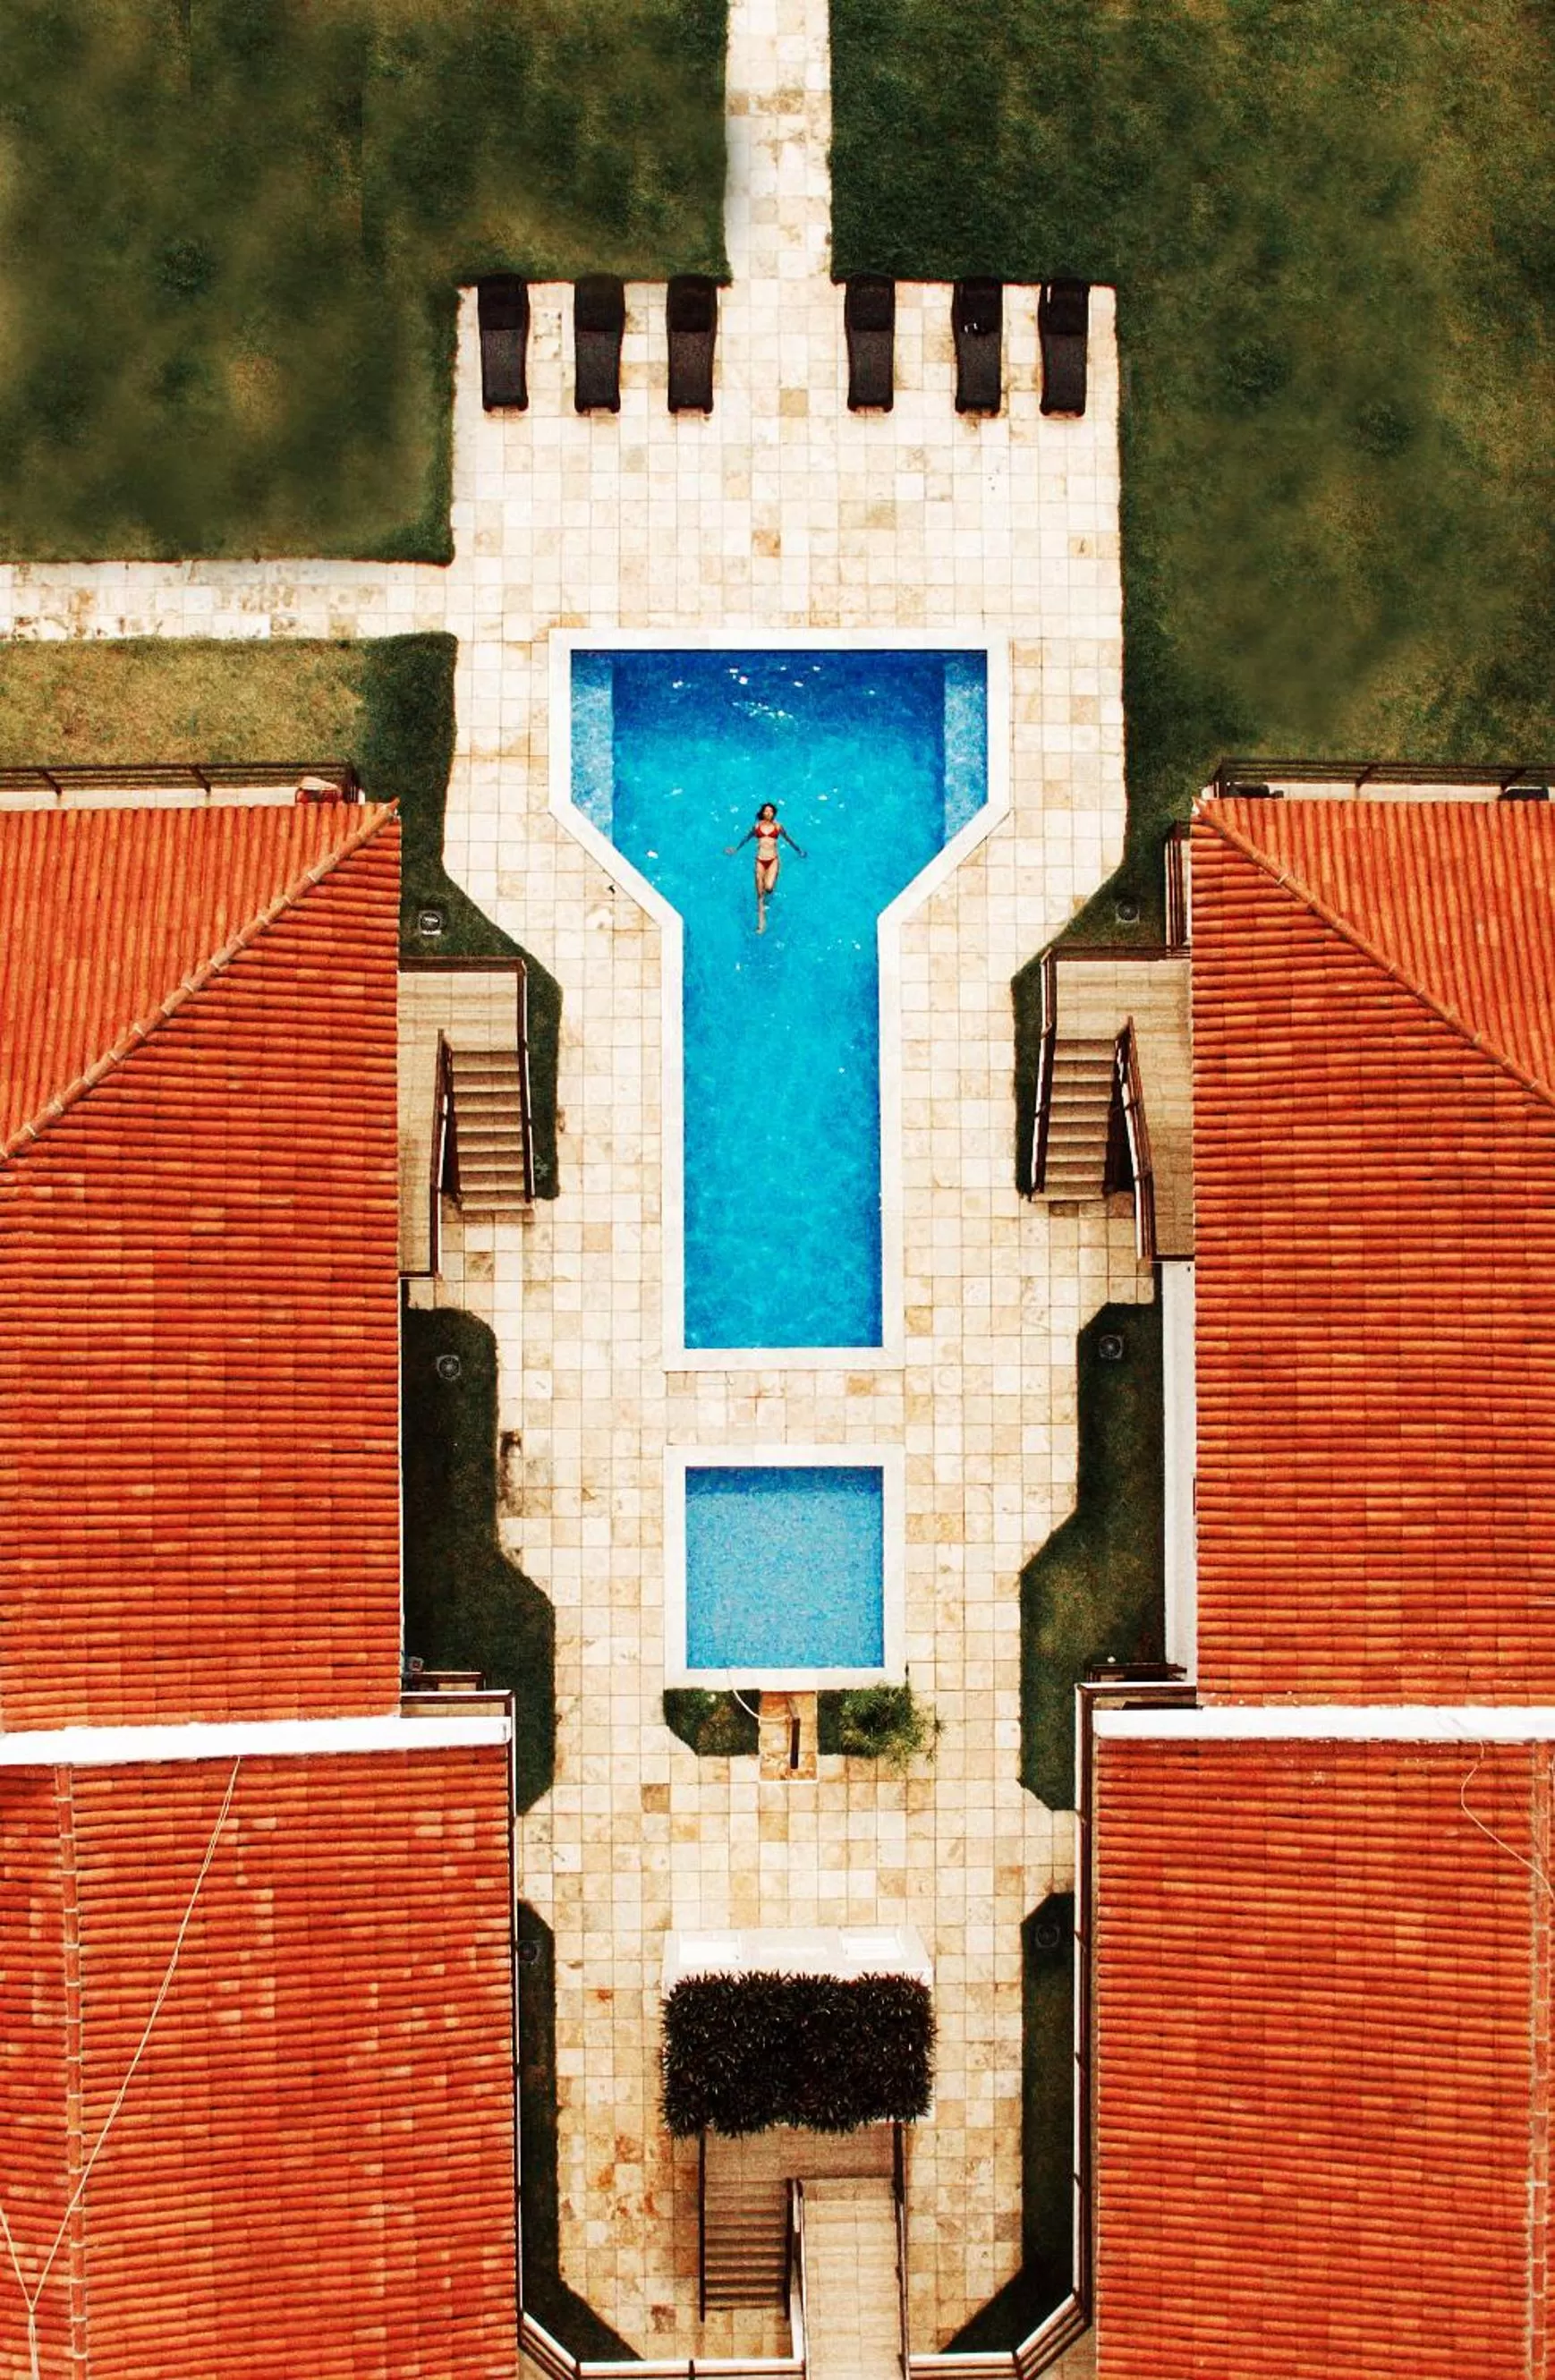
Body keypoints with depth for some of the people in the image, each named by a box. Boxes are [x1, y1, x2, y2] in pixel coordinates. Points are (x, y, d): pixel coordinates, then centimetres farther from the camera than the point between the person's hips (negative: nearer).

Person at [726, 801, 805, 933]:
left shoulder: (777, 827, 3)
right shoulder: (757, 826, 7)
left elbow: (788, 839, 17)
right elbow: (746, 838, 24)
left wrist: (799, 851, 27)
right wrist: (736, 849, 35)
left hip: (773, 860, -2)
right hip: (760, 861, 2)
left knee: (769, 887, -23)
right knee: (760, 894, 1)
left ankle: (772, 885, 18)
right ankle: (761, 923, 8)